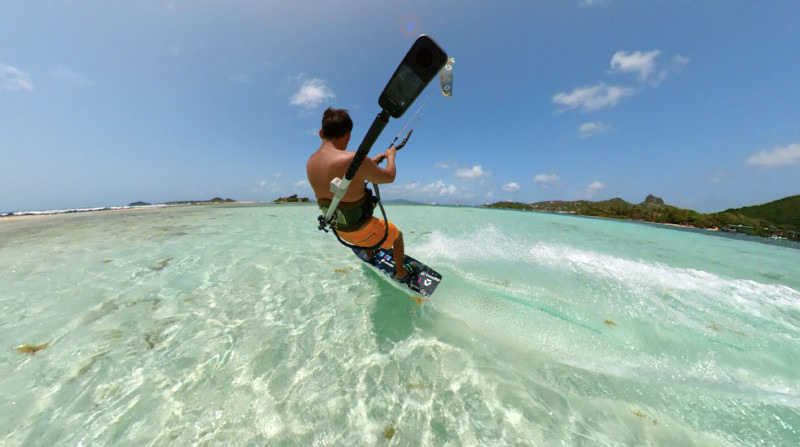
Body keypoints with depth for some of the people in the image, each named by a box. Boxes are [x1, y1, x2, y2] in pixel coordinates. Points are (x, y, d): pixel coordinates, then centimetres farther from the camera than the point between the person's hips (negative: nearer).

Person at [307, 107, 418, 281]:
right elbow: (389, 177, -17)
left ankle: (369, 256, 64)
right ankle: (400, 273, 42)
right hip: (361, 231, -7)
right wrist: (391, 156, 3)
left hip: (340, 230, 8)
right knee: (398, 235, 20)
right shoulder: (354, 159, -31)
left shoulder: (311, 162, -4)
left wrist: (373, 161, 12)